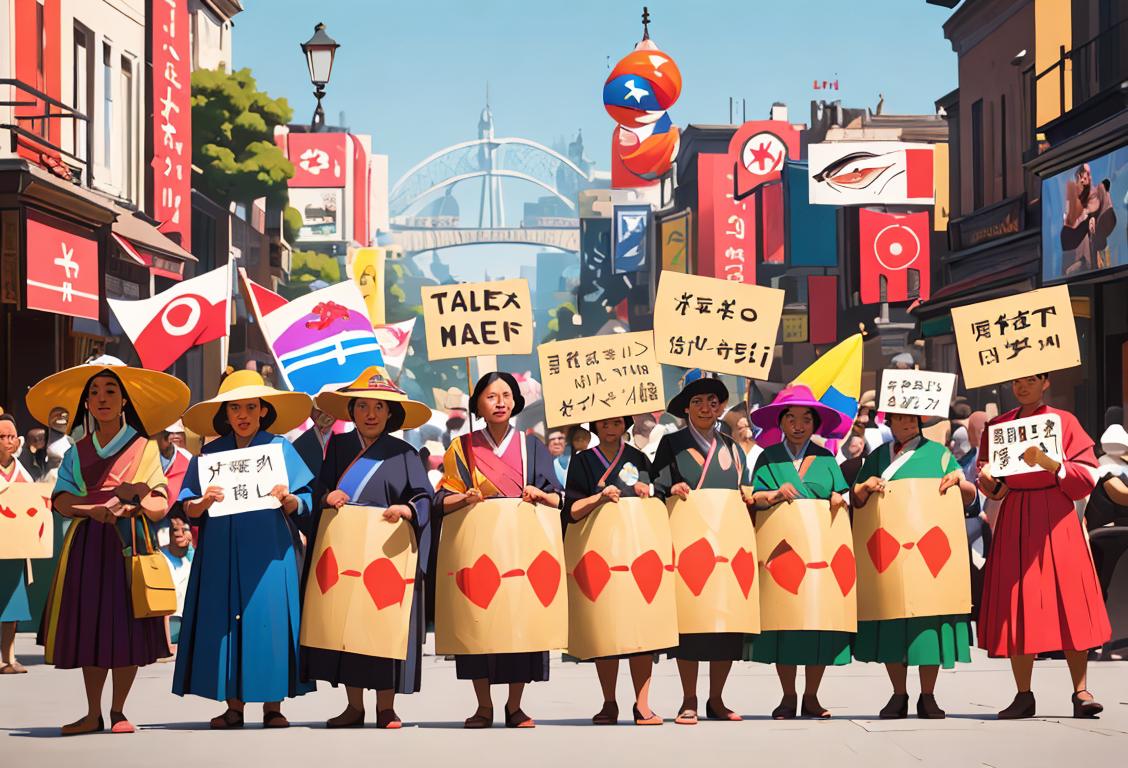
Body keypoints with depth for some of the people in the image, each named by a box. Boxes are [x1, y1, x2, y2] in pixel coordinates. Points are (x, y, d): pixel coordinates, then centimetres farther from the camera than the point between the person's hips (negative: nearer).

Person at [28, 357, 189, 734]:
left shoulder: (143, 447, 7)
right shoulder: (77, 452, 15)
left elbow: (160, 505, -4)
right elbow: (61, 500, 1)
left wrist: (137, 503, -25)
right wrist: (98, 505, -15)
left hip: (128, 543, -2)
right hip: (85, 544, 3)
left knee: (127, 627, -7)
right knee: (89, 627, 0)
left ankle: (118, 711, 4)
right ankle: (93, 714, 7)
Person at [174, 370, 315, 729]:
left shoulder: (280, 448, 4)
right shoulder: (210, 453, 9)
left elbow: (303, 505, 2)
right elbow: (188, 508, 4)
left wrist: (287, 499, -19)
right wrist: (203, 502, -16)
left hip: (267, 549, -2)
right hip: (220, 551, 2)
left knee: (268, 617, -4)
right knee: (223, 622, 0)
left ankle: (273, 706, 2)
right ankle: (233, 706, 6)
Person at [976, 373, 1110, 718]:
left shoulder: (1064, 422, 3)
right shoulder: (998, 427, 11)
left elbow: (1086, 477, -3)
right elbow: (992, 488, 12)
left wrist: (1048, 463, -19)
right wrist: (990, 480, -11)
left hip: (1056, 521, -2)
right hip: (1014, 522, 2)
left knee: (1068, 602, -7)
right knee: (1017, 606, -2)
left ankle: (1081, 692, -4)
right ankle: (1024, 695, 3)